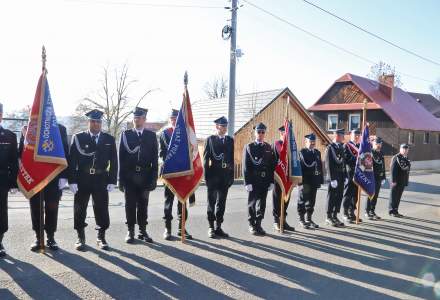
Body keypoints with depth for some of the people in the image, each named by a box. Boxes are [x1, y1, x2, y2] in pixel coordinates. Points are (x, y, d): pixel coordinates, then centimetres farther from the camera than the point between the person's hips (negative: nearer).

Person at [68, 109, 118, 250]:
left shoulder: (109, 139, 6)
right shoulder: (78, 137, 2)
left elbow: (113, 161, 5)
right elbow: (72, 160, -2)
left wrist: (112, 181, -1)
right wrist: (72, 180, -8)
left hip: (101, 180, 1)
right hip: (82, 180, -1)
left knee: (102, 209, 5)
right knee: (80, 210, 7)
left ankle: (101, 237, 20)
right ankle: (81, 237, 22)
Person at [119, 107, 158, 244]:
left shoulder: (151, 135, 7)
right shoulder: (126, 134, 5)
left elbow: (154, 158, 5)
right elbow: (121, 157, 1)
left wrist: (154, 177, -2)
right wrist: (121, 178, -4)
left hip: (145, 176, 1)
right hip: (129, 176, -1)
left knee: (143, 204, 7)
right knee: (130, 205, 5)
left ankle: (143, 231, 17)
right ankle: (130, 231, 16)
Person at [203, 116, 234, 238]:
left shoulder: (230, 140, 11)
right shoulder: (210, 139, 0)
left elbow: (232, 158, 10)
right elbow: (206, 158, -3)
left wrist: (231, 176, 5)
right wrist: (206, 176, -8)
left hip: (225, 176, 4)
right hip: (213, 175, -3)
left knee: (222, 203, 8)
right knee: (212, 202, 4)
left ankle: (218, 227, 17)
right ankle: (211, 228, 12)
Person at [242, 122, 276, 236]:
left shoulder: (268, 148, 11)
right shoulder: (249, 147, 1)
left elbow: (272, 165, 10)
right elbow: (245, 166, -4)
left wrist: (271, 181, 2)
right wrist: (247, 182, -11)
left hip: (265, 181, 3)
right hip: (253, 181, -3)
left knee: (262, 203, 7)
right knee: (252, 203, 5)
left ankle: (258, 224, 18)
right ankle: (252, 225, 16)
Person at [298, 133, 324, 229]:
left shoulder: (317, 152, 15)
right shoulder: (302, 152, -5)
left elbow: (320, 166, 13)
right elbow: (307, 164, -19)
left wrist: (320, 179, 9)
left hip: (314, 181, 6)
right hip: (305, 181, -6)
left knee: (311, 201, 12)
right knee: (302, 201, 2)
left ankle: (309, 219, 22)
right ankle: (302, 219, 12)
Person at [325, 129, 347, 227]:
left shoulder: (341, 147, 14)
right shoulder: (330, 148, -9)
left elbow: (343, 163, 18)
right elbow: (329, 165, -14)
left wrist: (345, 177, 13)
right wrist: (332, 179, -18)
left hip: (341, 176, 7)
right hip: (334, 177, -7)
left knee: (339, 197, 9)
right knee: (331, 197, 0)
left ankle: (335, 216, 18)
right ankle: (329, 217, 10)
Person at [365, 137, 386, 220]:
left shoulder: (381, 153, 14)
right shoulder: (370, 152, -9)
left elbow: (383, 166, 18)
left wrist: (383, 177, 15)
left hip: (379, 178, 7)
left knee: (375, 195, 11)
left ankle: (372, 211, 20)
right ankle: (367, 212, 5)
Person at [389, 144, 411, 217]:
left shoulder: (406, 158, 15)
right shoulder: (396, 157, -10)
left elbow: (408, 168, 19)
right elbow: (392, 169, -15)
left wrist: (407, 181, 15)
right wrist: (393, 180, -19)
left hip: (403, 181, 7)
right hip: (396, 181, -7)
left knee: (398, 197, 12)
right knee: (394, 196, 0)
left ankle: (395, 211, 20)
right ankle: (392, 211, 7)